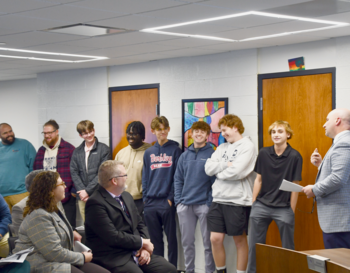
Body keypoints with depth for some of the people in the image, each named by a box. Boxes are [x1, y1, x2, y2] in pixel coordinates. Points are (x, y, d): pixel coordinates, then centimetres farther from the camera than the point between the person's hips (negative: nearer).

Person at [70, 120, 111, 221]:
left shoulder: (104, 149, 1)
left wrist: (88, 190, -9)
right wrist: (81, 191, -6)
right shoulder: (77, 152, 13)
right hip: (82, 197, 3)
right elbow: (74, 173, 8)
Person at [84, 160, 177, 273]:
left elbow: (140, 225, 19)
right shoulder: (95, 203, -13)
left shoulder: (127, 196, 15)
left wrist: (145, 248, 0)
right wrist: (142, 243, -9)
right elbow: (113, 237, -18)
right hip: (114, 258, -7)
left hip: (136, 252, 8)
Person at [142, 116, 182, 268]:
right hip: (150, 203, 4)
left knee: (171, 238, 1)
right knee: (155, 239, 9)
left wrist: (171, 197, -10)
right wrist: (145, 197, 4)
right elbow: (145, 177, 14)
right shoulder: (148, 153, 13)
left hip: (167, 202, -4)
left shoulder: (174, 149, 1)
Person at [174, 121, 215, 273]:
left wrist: (211, 202, -13)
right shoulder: (185, 156, 11)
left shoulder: (212, 154, -2)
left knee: (208, 242, 0)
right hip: (185, 205, 4)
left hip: (204, 205, -4)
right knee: (187, 242, 11)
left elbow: (216, 180, -6)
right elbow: (178, 179, 12)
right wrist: (178, 200, 2)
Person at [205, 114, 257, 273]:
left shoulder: (247, 146, -5)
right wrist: (226, 165, -10)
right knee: (215, 239, 4)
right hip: (218, 200, 6)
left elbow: (236, 171, -18)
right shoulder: (222, 148, 15)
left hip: (237, 201, -6)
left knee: (240, 240, 5)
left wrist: (219, 172, -2)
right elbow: (208, 168, 3)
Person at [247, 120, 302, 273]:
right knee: (254, 246, 6)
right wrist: (253, 203, 7)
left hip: (283, 209, -3)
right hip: (261, 206, 3)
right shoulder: (263, 153, 5)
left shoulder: (294, 156, -5)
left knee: (287, 248, 2)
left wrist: (292, 211, -3)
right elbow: (259, 179, 11)